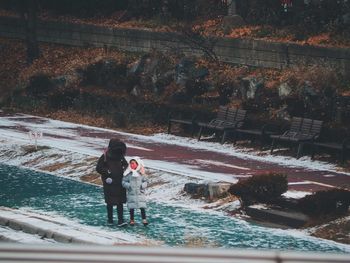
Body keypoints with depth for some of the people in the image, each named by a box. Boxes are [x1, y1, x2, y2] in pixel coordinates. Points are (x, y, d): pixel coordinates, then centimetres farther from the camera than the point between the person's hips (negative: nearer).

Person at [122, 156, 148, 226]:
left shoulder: (141, 173, 2)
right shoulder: (128, 174, -2)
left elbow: (145, 181, 8)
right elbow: (124, 182, 0)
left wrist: (143, 185, -10)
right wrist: (128, 185, -16)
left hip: (140, 193, 0)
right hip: (131, 194, 0)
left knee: (142, 207, -2)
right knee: (131, 207, 6)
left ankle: (144, 219, 4)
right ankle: (132, 220, 18)